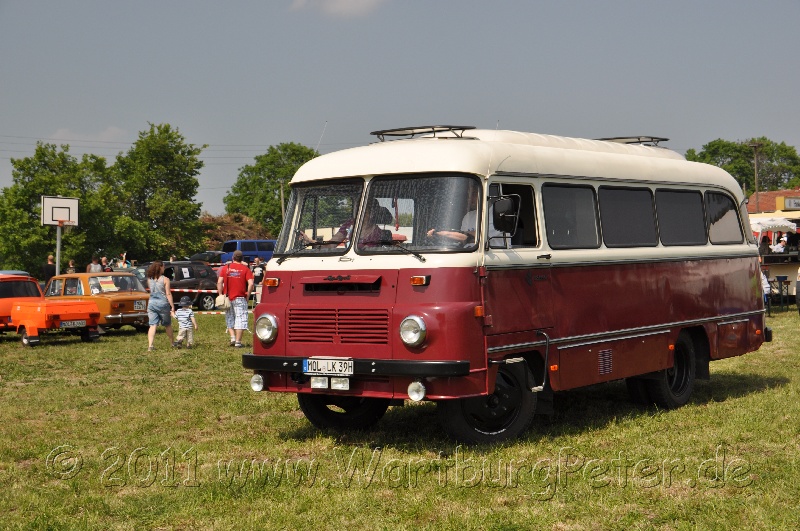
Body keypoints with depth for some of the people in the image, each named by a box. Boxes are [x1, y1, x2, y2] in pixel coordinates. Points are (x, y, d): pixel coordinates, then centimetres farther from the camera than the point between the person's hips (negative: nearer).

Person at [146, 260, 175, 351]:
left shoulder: (149, 279, 4)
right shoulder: (165, 280, -9)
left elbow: (150, 291, 11)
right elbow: (168, 294, -11)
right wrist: (172, 306, -8)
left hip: (151, 303, 3)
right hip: (163, 303, -3)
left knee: (153, 325, 0)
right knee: (167, 325, 15)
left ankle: (150, 345, -12)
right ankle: (172, 342, 30)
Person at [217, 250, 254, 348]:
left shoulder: (225, 268, 6)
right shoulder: (245, 269, -1)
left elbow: (219, 282, -2)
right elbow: (250, 284, -12)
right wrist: (247, 296, -2)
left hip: (228, 298, 3)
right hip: (240, 298, -2)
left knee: (229, 319, 17)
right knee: (240, 319, 1)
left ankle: (232, 337, 3)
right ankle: (238, 342, -1)